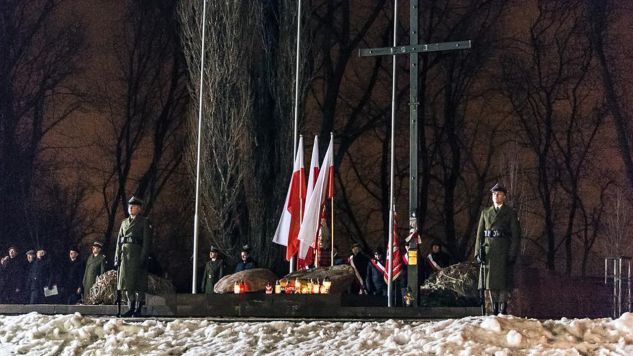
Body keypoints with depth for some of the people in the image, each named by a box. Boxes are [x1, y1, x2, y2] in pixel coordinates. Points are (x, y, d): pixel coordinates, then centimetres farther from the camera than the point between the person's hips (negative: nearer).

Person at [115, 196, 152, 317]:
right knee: (127, 282, 4)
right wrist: (117, 257, 9)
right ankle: (131, 308, 9)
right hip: (125, 254, 6)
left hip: (137, 255, -6)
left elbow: (147, 241, -6)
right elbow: (119, 241, 17)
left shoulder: (144, 222, 1)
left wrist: (143, 257, -15)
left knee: (139, 284, -4)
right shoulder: (124, 222, 18)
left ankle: (138, 309, -1)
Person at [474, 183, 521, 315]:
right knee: (491, 280, 3)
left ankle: (503, 310, -6)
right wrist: (478, 251, 2)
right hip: (488, 251, 4)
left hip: (504, 251, -4)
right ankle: (494, 309, 9)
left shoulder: (510, 213, 5)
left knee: (503, 280, -7)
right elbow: (480, 233, 12)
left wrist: (512, 254, -9)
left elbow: (516, 235, 0)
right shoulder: (485, 212, 15)